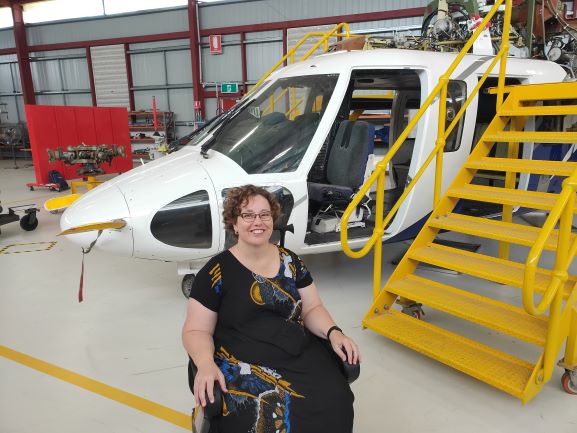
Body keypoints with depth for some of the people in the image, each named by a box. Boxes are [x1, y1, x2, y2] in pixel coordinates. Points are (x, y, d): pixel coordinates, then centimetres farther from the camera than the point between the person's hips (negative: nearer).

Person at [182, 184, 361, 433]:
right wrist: (206, 364, -20)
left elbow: (312, 308, 12)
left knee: (334, 406, -22)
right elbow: (196, 330, -1)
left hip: (301, 359, 3)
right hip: (242, 367, -3)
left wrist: (333, 332, -8)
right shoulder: (217, 271, -2)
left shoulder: (290, 261, 9)